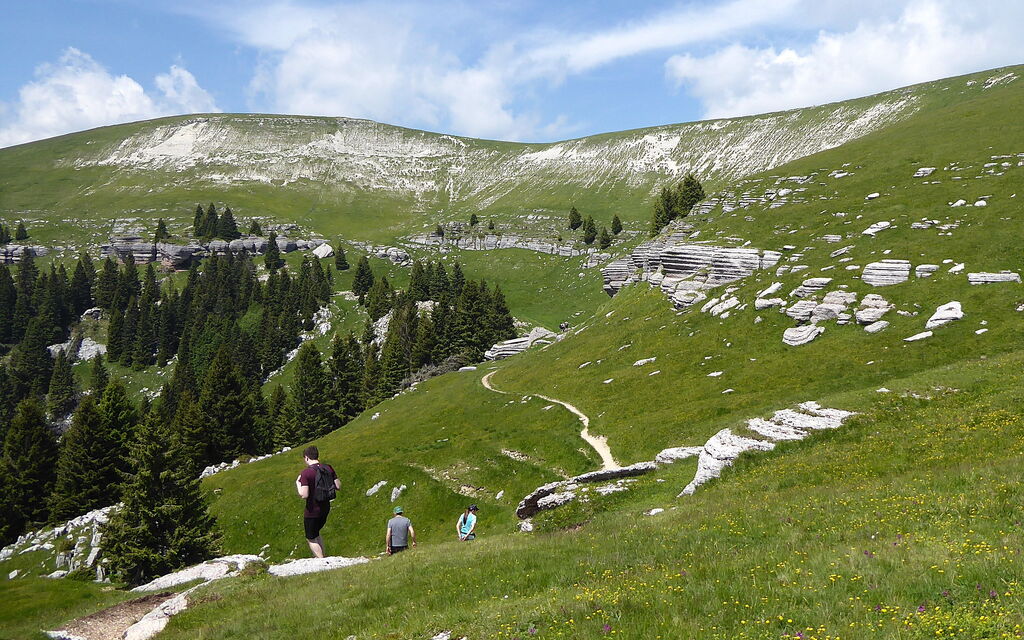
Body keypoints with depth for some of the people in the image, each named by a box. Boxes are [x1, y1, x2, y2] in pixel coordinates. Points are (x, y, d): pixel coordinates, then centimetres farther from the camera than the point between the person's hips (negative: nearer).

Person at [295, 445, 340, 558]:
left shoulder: (306, 473, -20)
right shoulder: (328, 468, -3)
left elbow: (304, 495, -24)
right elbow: (338, 486, -1)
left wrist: (298, 483, -7)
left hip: (312, 512, -6)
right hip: (325, 508, 6)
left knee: (311, 539, 10)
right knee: (316, 534, 27)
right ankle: (321, 557, 31)